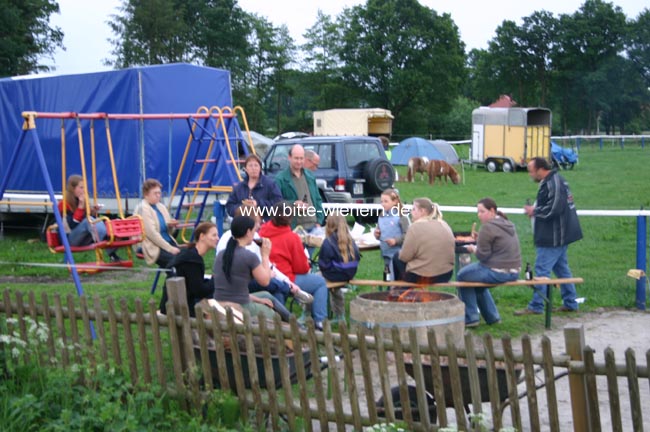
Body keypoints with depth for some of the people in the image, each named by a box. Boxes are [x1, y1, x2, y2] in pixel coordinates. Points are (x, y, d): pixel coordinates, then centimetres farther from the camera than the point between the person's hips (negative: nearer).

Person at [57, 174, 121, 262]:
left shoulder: (82, 202, 14)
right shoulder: (64, 204, -7)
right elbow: (72, 225, -21)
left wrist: (93, 212, -1)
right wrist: (80, 206, -20)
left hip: (83, 241, 7)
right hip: (69, 240, -7)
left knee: (99, 223, -21)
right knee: (88, 220, -31)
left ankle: (113, 254, -45)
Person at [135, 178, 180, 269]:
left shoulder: (161, 207, 16)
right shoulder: (143, 209, -7)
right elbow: (152, 233, -16)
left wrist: (170, 226, -2)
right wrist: (170, 249, -19)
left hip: (168, 243, 7)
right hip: (153, 248, -7)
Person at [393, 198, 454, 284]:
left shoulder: (415, 227, -14)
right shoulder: (444, 225, 4)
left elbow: (404, 257, -12)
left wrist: (400, 254, 10)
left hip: (421, 278, -6)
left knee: (396, 257, 21)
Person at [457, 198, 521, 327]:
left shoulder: (488, 227, -16)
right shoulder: (509, 224, 13)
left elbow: (483, 255, -15)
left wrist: (473, 249, 4)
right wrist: (479, 245, 13)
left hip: (497, 273, -9)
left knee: (462, 276, 9)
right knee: (478, 279, 31)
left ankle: (470, 318, 11)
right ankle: (492, 317, 32)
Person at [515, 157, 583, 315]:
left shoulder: (553, 184, -20)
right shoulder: (556, 180, 13)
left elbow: (553, 209, -26)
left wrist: (535, 211, -12)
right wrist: (535, 210, 6)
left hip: (553, 238, -11)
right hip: (560, 236, 11)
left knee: (542, 270, -6)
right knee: (562, 268, 17)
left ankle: (535, 306, -1)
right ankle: (570, 303, 24)